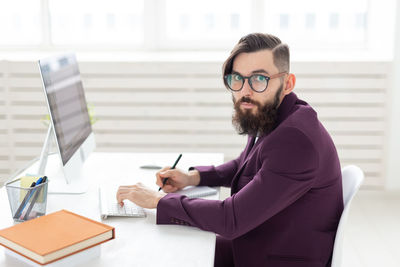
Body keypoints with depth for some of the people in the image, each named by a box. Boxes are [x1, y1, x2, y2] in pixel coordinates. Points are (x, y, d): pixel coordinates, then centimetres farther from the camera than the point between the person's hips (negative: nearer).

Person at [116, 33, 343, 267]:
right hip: (260, 246, 8)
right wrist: (193, 177, 1)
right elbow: (242, 166, 19)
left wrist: (158, 200, -19)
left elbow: (231, 219, -29)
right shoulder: (266, 116, -1)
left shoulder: (296, 140, -30)